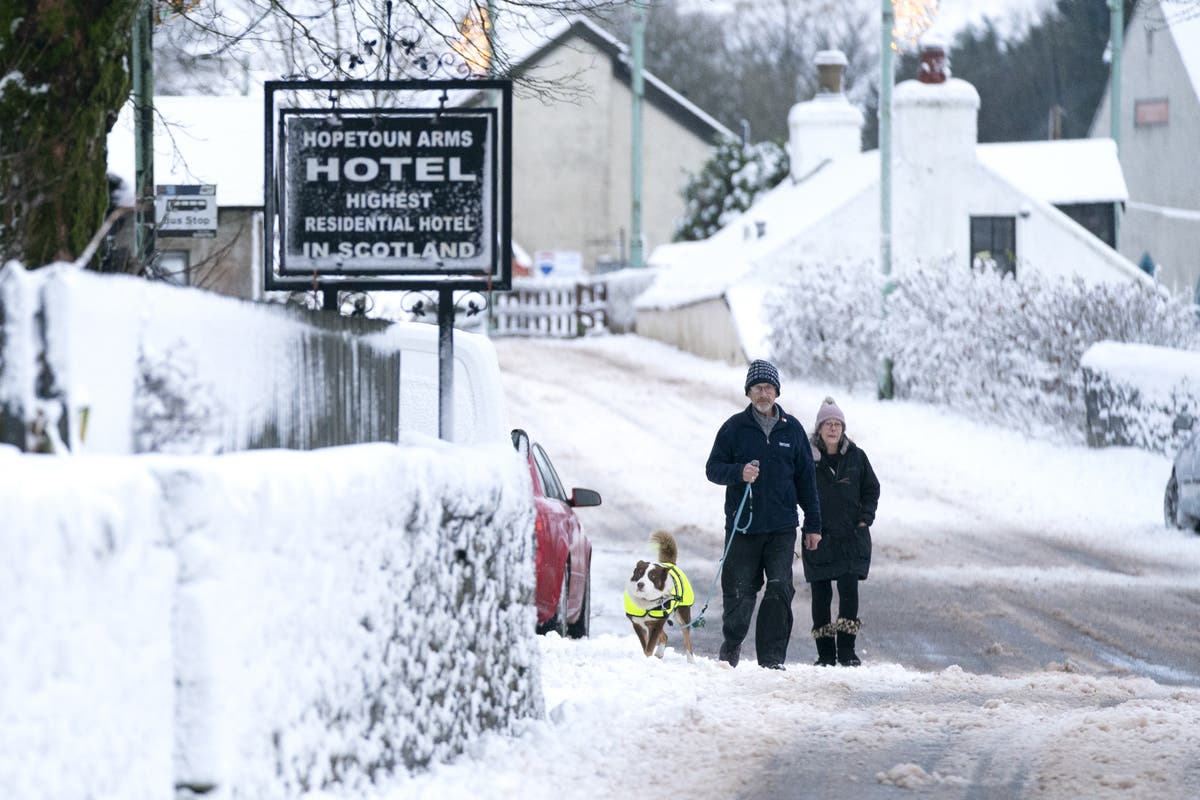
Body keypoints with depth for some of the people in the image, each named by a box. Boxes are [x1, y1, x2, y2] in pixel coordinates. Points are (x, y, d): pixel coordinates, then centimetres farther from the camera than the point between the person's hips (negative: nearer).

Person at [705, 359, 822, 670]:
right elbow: (713, 468, 2)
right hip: (742, 526, -1)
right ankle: (732, 643, 28)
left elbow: (805, 478, 12)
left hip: (782, 527, 1)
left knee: (780, 590, -10)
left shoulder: (792, 429, 8)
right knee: (739, 592, 3)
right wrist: (739, 473, -19)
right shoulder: (734, 428, 3)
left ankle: (772, 657, -7)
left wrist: (813, 524, 10)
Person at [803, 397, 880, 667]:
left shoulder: (856, 456, 4)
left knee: (849, 591, -9)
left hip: (852, 536, 0)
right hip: (819, 538, 0)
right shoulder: (807, 457, -1)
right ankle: (825, 653, 8)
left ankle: (846, 650, -5)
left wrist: (865, 518, 1)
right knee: (821, 594, 2)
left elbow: (872, 489, 13)